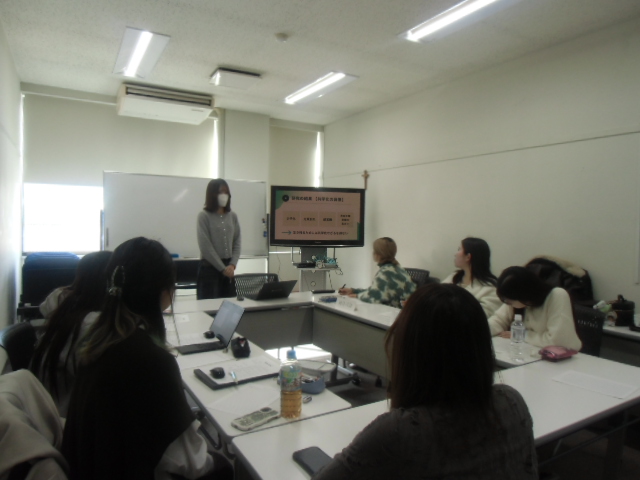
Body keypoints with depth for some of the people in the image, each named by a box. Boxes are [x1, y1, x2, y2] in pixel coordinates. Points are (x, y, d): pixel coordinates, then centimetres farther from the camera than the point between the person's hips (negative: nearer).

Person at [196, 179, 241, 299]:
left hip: (228, 268, 5)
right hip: (209, 268, -5)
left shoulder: (233, 216, 9)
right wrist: (222, 268, -12)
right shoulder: (204, 216, -5)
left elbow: (237, 243, 8)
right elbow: (205, 246, -11)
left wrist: (232, 265, -7)